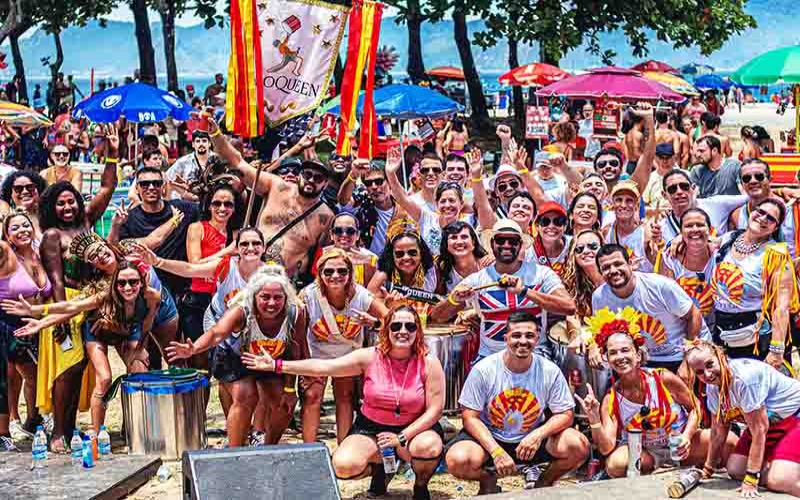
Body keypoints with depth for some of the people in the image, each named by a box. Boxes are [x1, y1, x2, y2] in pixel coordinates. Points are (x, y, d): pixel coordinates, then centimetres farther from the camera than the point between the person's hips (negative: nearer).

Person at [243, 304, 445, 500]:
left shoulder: (429, 364, -12)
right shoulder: (370, 357, -9)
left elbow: (435, 409, -11)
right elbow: (322, 367, -12)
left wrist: (402, 437, -21)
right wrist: (276, 365, -18)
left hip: (413, 429, -1)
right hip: (371, 428, 2)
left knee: (429, 446, -36)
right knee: (343, 466, -25)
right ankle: (378, 466, 13)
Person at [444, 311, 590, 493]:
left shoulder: (550, 371, -10)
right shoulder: (483, 370, -15)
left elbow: (565, 415, -6)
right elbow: (470, 417, -13)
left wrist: (539, 434, -27)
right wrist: (496, 452, -25)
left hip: (532, 438, 1)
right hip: (488, 437, -1)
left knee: (579, 447, -22)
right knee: (458, 460, -32)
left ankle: (544, 482, 10)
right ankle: (488, 480, 7)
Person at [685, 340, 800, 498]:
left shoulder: (743, 377, -32)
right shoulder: (712, 386, -6)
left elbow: (759, 430, -28)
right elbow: (718, 431, 6)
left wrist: (751, 479, -25)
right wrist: (708, 468, 11)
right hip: (769, 423, 9)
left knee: (778, 481, -25)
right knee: (734, 470, -2)